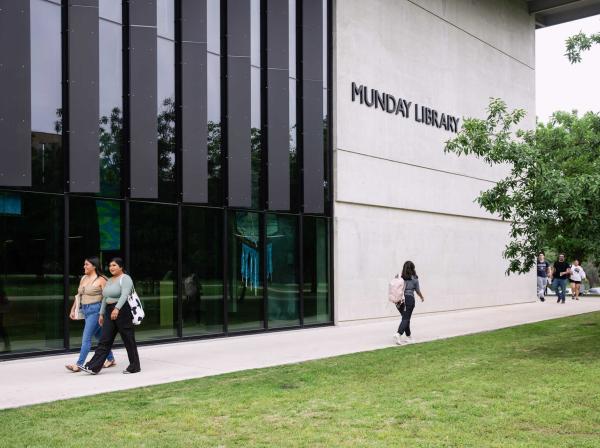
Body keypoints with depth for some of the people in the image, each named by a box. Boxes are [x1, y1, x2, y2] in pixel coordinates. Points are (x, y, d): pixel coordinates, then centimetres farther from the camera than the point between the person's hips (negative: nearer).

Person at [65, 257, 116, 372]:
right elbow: (78, 295, 19)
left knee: (86, 338, -8)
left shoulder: (101, 280, -9)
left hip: (95, 310, -8)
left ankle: (78, 364, -6)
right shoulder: (83, 278, 13)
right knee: (100, 336, 16)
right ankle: (111, 359, 27)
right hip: (85, 310, 8)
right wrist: (73, 309, 16)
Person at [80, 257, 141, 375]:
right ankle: (93, 367, -1)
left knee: (128, 339, 0)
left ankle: (134, 366, 10)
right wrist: (101, 313, 17)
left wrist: (117, 309, -34)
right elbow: (105, 298, 22)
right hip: (109, 312, 8)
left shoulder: (125, 279, -8)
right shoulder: (109, 280, 19)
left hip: (122, 311, -8)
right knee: (104, 340, 3)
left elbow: (124, 295, -23)